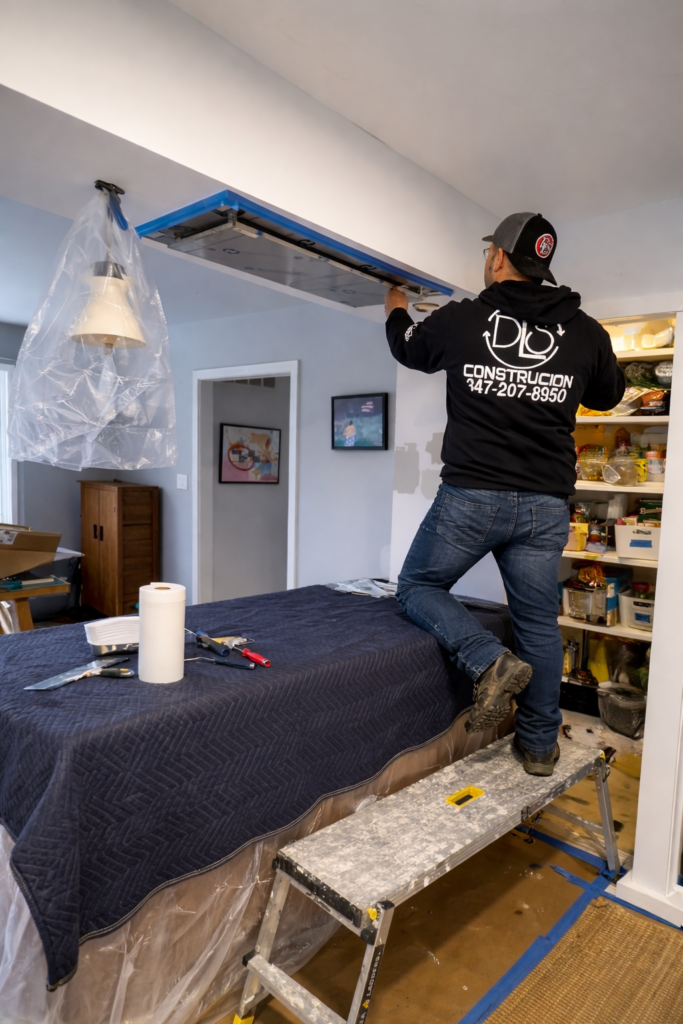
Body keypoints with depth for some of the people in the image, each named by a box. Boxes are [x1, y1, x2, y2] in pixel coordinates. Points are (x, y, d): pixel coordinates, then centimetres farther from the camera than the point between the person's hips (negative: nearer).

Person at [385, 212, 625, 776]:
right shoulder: (586, 332, 5)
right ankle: (540, 745, 26)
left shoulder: (459, 319, -1)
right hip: (546, 506, 4)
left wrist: (397, 311, 41)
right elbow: (608, 395, 23)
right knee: (539, 622, 15)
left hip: (470, 496, -3)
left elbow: (408, 348, 19)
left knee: (418, 586, 17)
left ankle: (489, 660, -3)